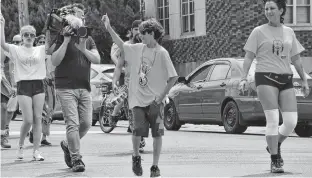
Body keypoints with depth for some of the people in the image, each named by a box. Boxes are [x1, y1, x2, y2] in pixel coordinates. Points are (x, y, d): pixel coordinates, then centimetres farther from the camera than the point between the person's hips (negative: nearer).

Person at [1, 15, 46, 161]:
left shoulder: (40, 50, 12)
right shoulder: (16, 50, 3)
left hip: (38, 85, 3)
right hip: (23, 85, -3)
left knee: (37, 119, 0)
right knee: (28, 120, -8)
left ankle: (36, 150, 3)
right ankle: (20, 146, 15)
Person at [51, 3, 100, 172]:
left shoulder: (88, 39, 13)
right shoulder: (61, 37, -2)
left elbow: (97, 59, 1)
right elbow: (55, 61, -13)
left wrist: (83, 49, -16)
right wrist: (66, 41, -17)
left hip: (84, 88, 5)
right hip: (66, 87, -5)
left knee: (86, 123, 5)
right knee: (73, 123, -11)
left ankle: (68, 145, 29)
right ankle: (75, 158, -5)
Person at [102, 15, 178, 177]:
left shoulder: (161, 53, -7)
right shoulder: (137, 49, 6)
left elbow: (173, 77, -8)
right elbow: (121, 44, 21)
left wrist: (161, 96, -10)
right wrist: (108, 27, 14)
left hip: (155, 101, -2)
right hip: (138, 100, 3)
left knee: (157, 134, 1)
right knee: (138, 130, -10)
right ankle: (136, 156, 17)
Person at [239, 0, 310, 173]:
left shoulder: (289, 32, 15)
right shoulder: (259, 32, 4)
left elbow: (296, 58, 19)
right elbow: (249, 56, 2)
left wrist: (305, 80, 17)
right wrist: (244, 78, -9)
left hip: (286, 79, 4)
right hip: (265, 77, -4)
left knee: (291, 121, -5)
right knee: (273, 120, -12)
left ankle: (274, 146, 23)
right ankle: (275, 161, -4)